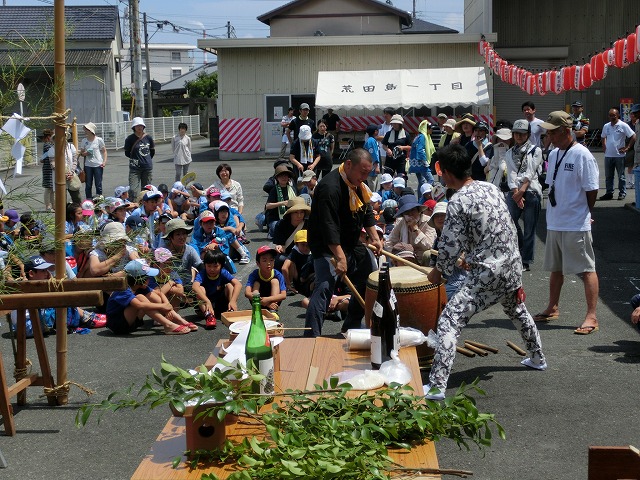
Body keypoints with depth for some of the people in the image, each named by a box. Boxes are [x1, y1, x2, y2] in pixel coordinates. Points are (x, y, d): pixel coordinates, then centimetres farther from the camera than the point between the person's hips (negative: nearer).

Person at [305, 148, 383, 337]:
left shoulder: (358, 184, 3)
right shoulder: (330, 187, -27)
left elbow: (367, 212, 16)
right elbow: (329, 227, -32)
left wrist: (375, 237, 5)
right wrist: (340, 257, -36)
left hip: (352, 244, 10)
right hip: (328, 246, -10)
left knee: (368, 282, 18)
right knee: (324, 287, -23)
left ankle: (352, 327, 33)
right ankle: (311, 337, -27)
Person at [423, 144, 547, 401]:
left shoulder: (458, 202, -17)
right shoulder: (491, 187, 6)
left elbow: (450, 246, -14)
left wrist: (437, 272, 5)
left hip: (486, 273, -8)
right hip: (512, 266, 8)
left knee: (449, 321, -10)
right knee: (517, 311, 34)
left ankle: (437, 386, -18)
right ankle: (537, 358, 54)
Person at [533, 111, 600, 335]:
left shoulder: (582, 155, -15)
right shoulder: (553, 154, 10)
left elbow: (592, 190, -12)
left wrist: (583, 214, -2)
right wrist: (555, 211, 10)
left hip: (576, 225, -8)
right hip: (554, 222, 8)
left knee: (586, 270, -3)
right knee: (555, 268, 20)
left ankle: (591, 317, 0)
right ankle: (552, 308, 34)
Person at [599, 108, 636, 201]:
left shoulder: (623, 126, -7)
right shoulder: (606, 126, 10)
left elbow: (633, 136, -6)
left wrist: (627, 148, -9)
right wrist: (604, 148, 12)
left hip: (619, 155, -5)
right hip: (608, 155, 5)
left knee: (621, 176, 3)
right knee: (608, 176, 9)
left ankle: (622, 193, 10)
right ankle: (609, 193, 16)